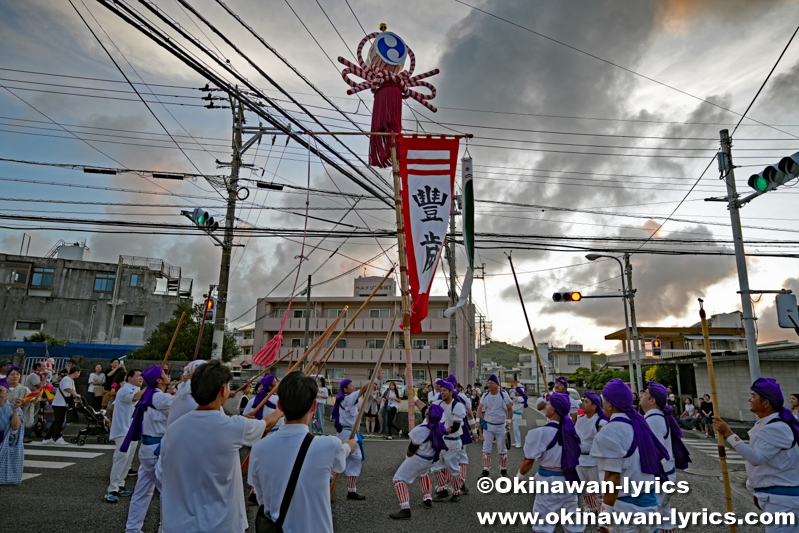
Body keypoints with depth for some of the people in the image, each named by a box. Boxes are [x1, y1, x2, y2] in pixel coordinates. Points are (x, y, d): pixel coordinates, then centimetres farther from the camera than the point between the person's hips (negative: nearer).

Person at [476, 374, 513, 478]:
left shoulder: (503, 395, -8)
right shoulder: (485, 395, 0)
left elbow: (510, 409, 0)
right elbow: (480, 408, 5)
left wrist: (508, 421, -6)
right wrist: (478, 420, -7)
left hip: (501, 426, -2)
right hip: (488, 426, 2)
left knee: (502, 450, 9)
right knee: (486, 449, 0)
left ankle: (503, 470, 24)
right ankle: (486, 471, 6)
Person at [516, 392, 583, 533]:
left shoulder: (541, 433, -18)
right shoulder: (572, 430, -1)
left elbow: (529, 460, -12)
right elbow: (575, 455, 9)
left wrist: (520, 476, 4)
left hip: (549, 482, -6)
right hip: (570, 480, 6)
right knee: (572, 521, 17)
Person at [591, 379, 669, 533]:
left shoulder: (609, 432, -20)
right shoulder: (639, 423, 3)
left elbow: (612, 478, -21)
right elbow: (653, 461, 12)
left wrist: (605, 516, -16)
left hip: (625, 509, -7)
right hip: (650, 502, 7)